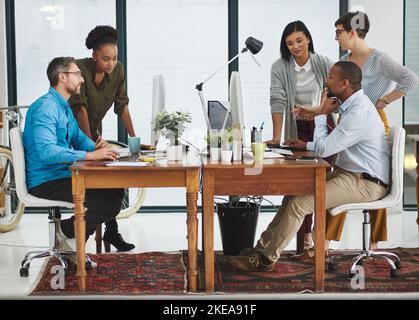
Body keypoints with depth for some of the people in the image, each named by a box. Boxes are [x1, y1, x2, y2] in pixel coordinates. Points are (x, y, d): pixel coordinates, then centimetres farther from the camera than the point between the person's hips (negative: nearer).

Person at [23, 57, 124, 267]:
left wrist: (95, 146, -3)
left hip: (63, 175, 10)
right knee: (110, 203, -20)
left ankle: (74, 239, 11)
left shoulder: (64, 107, 16)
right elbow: (46, 151, -30)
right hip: (46, 182, -10)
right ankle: (66, 232, 2)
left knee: (115, 189, 8)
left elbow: (79, 138, 23)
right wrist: (90, 155, -32)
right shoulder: (45, 107, -18)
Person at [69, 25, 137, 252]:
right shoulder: (80, 68, -26)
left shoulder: (118, 70, -10)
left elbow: (122, 105, -6)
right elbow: (81, 107, -28)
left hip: (93, 129, 5)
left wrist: (133, 137, -11)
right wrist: (90, 142, -32)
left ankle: (111, 231, 4)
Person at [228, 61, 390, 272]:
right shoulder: (353, 105, 13)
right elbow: (333, 145, 26)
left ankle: (266, 259, -8)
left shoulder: (359, 112, -22)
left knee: (299, 204, -18)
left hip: (365, 183, -10)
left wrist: (320, 113, -9)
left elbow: (323, 149, -22)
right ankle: (263, 247, 8)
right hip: (350, 174, 11)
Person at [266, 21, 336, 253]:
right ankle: (306, 237, 3)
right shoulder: (279, 68, -8)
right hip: (297, 129, 0)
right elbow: (278, 102, -14)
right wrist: (276, 137, -22)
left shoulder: (324, 63, -7)